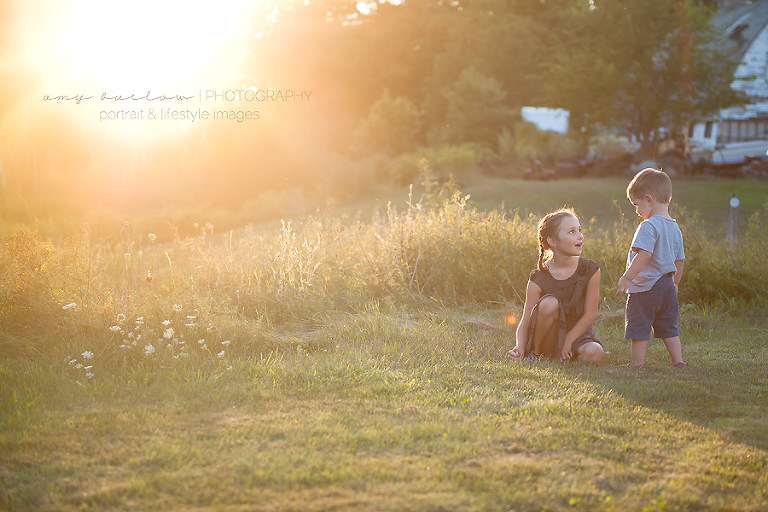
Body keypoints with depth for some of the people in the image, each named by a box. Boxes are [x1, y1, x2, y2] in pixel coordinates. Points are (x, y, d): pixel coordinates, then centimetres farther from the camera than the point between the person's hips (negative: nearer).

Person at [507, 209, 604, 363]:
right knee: (549, 303, -31)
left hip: (577, 334, 1)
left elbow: (590, 312, -7)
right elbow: (525, 322, -12)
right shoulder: (538, 279, -13)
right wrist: (520, 348, -31)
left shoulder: (590, 270, -8)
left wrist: (568, 341, -16)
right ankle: (535, 352, -11)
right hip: (546, 342, -1)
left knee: (594, 354, -32)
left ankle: (566, 356, 0)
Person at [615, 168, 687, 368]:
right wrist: (674, 284, 28)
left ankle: (637, 362, 7)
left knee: (639, 325, 3)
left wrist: (627, 277, -25)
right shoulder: (674, 227, 10)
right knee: (668, 326, 17)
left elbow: (644, 254, -27)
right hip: (667, 287, 8)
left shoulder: (649, 226, -17)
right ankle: (678, 361, 16)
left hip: (645, 286, -8)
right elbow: (679, 262, 16)